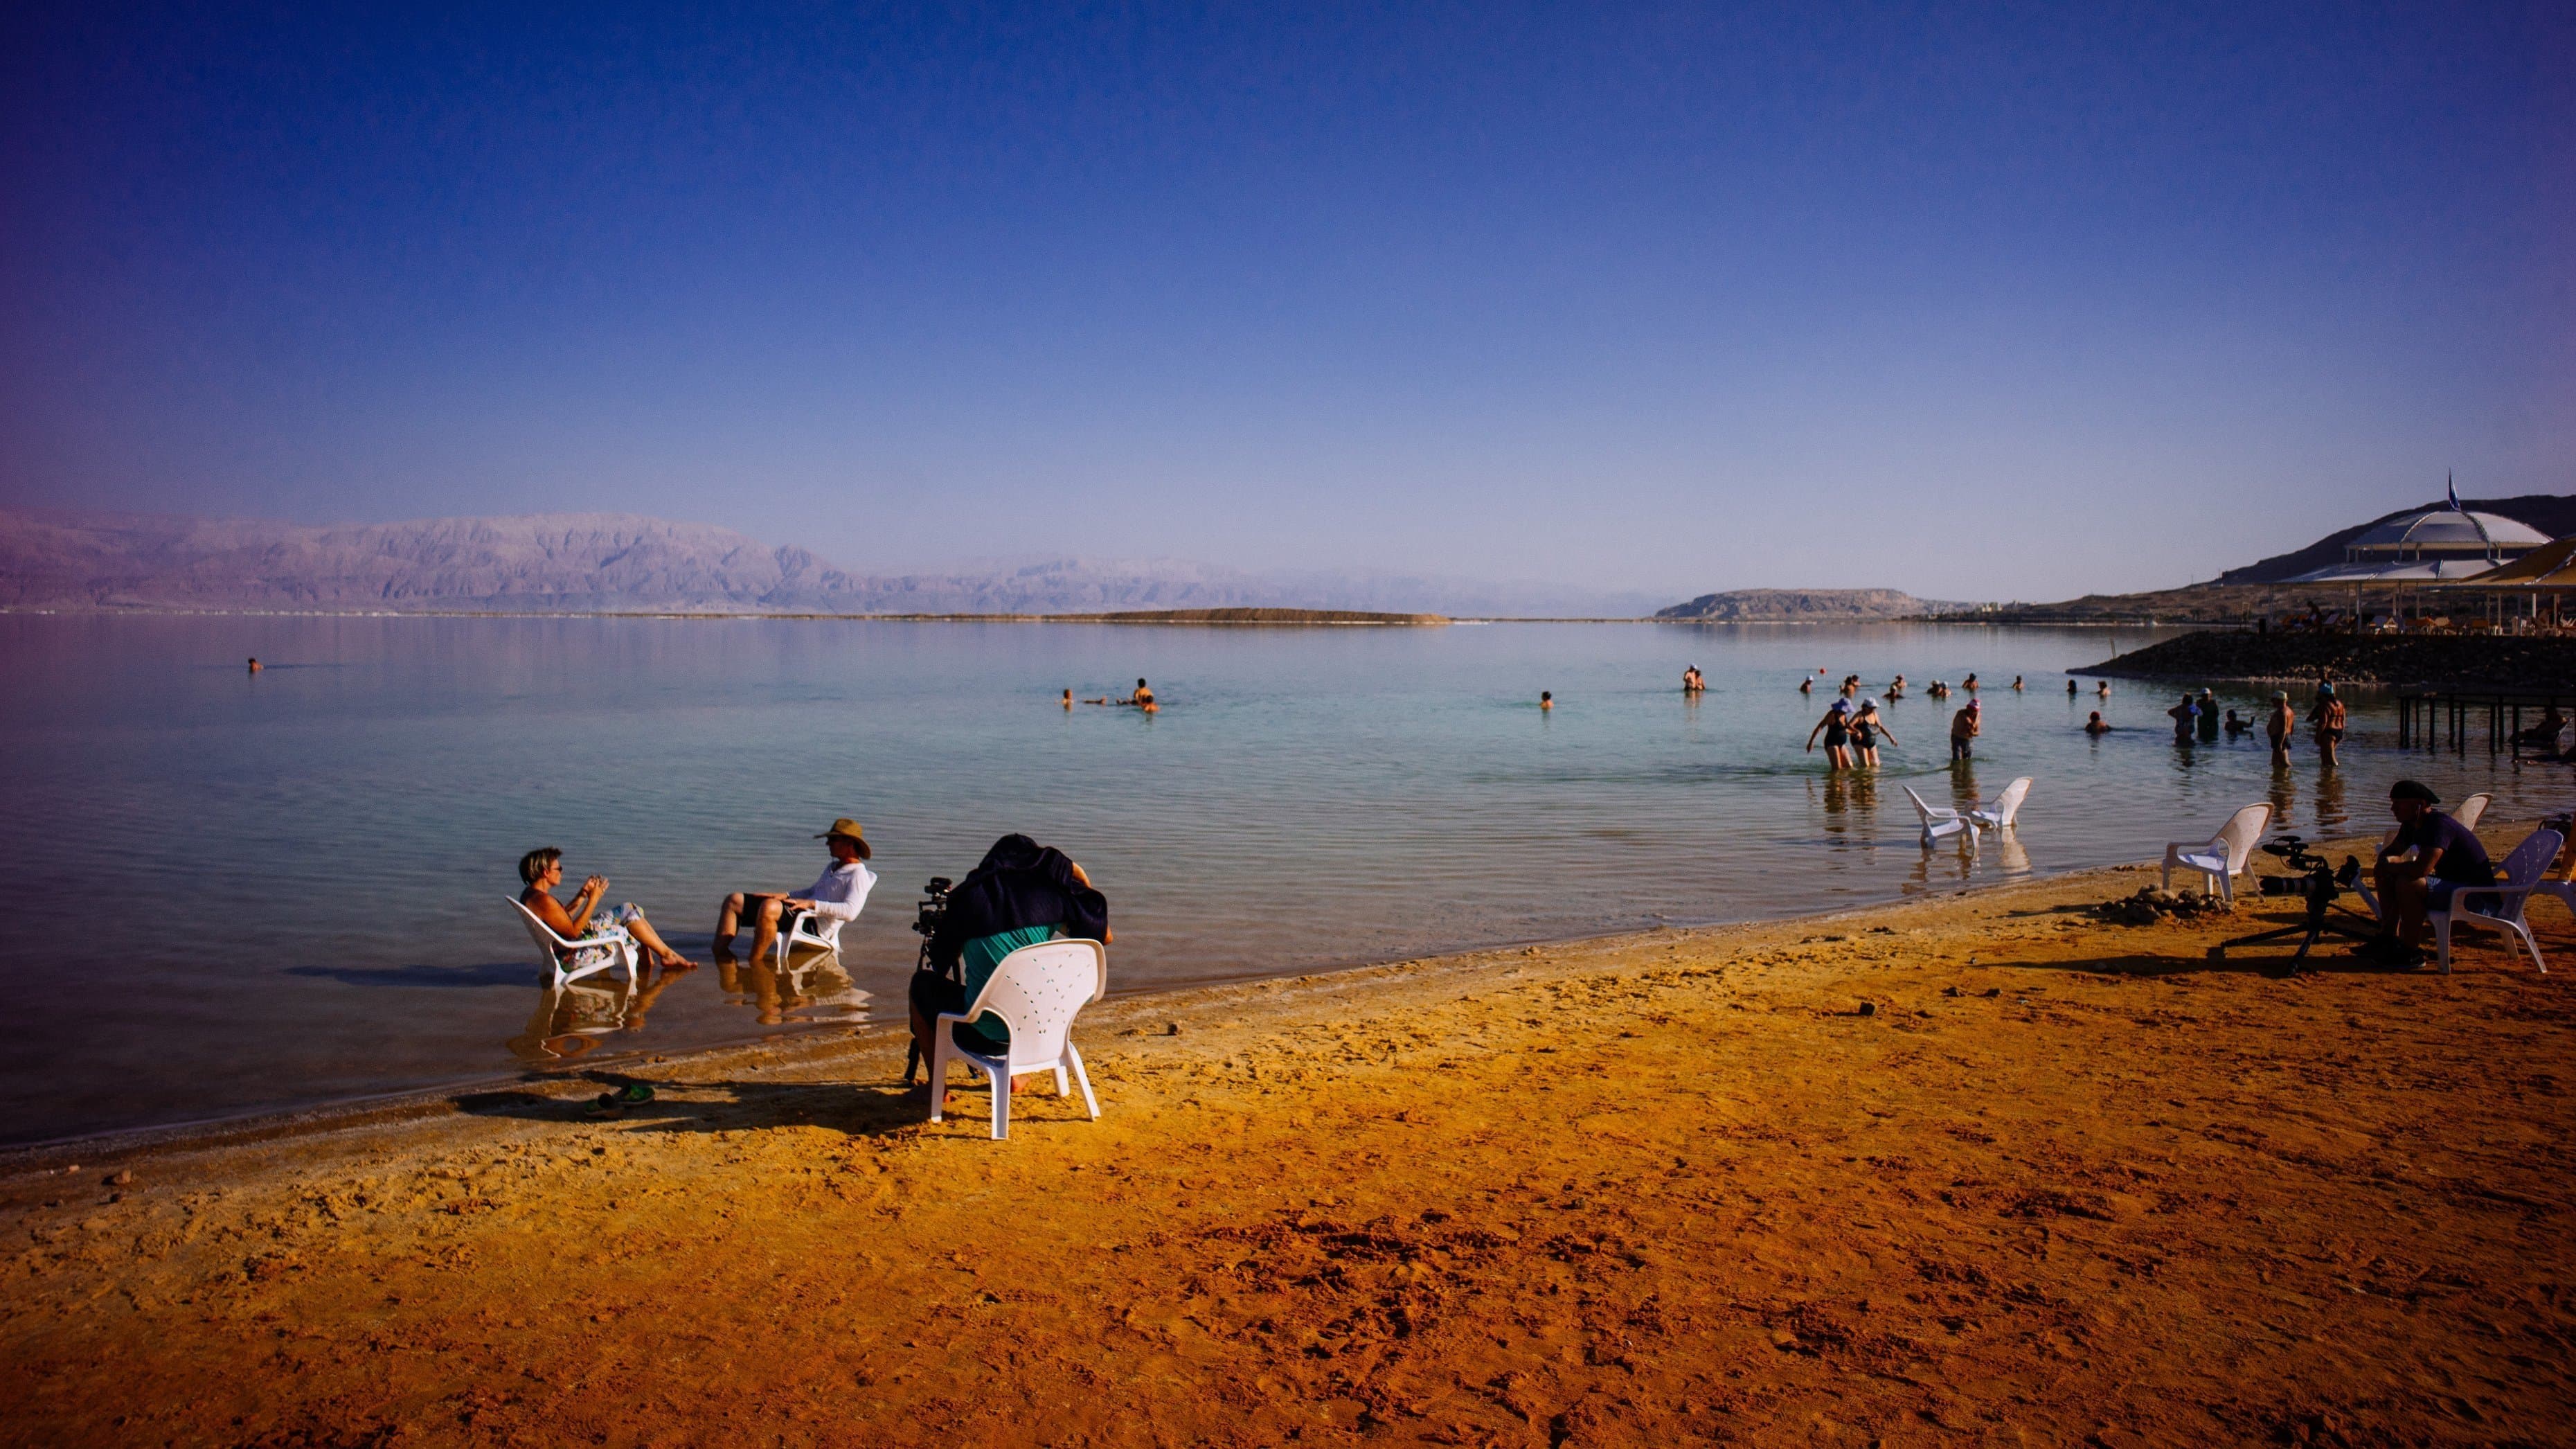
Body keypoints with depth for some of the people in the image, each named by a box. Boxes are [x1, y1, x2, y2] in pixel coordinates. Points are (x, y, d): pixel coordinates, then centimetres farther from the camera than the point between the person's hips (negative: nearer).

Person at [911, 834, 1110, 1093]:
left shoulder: (968, 896, -3)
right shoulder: (1050, 891, -1)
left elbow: (940, 958, 10)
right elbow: (1104, 936, 5)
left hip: (980, 1034, -2)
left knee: (921, 984, 25)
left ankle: (936, 1084, 26)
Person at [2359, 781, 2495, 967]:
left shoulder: (2440, 825, -24)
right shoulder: (2412, 825, 6)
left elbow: (2420, 869, -37)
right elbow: (2388, 853, 19)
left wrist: (2388, 866, -17)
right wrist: (2386, 865, -7)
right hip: (2450, 884, 10)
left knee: (2407, 883, -31)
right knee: (2387, 878, 7)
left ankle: (2411, 952, -18)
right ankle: (2388, 938, 8)